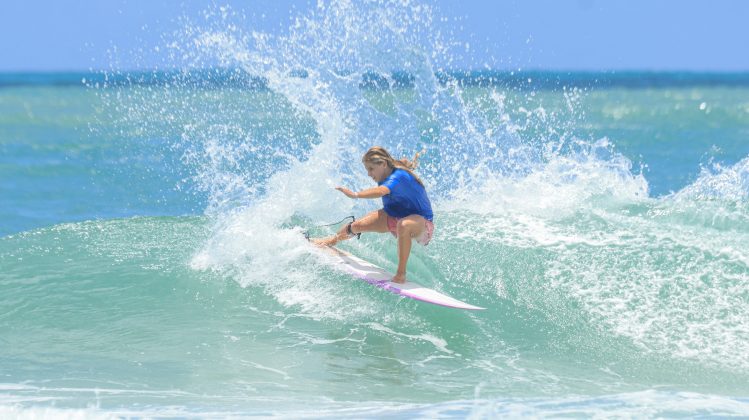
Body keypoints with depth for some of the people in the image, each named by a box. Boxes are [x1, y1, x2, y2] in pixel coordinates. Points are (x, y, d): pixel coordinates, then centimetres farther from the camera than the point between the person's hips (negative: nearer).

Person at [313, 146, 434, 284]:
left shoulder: (398, 176, -29)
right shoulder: (388, 177, -3)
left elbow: (381, 191, -49)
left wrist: (355, 195, -57)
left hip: (422, 222, -9)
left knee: (403, 225, -44)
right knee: (358, 225, 3)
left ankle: (401, 274, -35)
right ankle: (332, 241, 34)